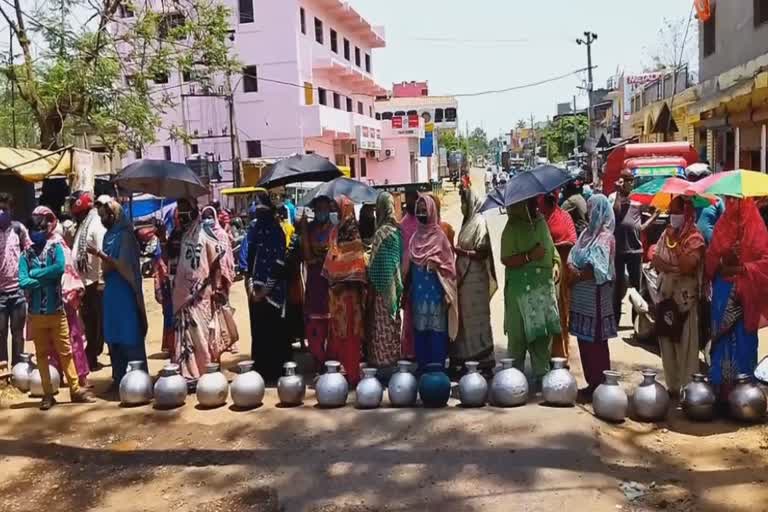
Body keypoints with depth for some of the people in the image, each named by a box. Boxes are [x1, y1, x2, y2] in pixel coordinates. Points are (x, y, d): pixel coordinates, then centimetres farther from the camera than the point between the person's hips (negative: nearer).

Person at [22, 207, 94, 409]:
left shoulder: (55, 247, -2)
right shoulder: (26, 254, 1)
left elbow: (60, 268, -23)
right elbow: (23, 282, -10)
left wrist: (35, 273, -14)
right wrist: (46, 277, -17)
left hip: (56, 311, -2)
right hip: (36, 314, 2)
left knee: (65, 352, 5)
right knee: (42, 354, 10)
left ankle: (75, 389, 13)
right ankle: (48, 394, 19)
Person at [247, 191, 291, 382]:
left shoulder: (276, 230, -7)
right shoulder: (254, 227, 8)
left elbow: (278, 263, -11)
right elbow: (248, 257, 10)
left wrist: (266, 289, -11)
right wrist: (250, 284, 1)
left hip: (272, 290, -5)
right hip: (256, 289, 5)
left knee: (274, 331, 0)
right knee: (258, 330, 10)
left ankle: (276, 370, 10)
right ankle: (260, 369, 20)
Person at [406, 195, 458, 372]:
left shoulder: (439, 236, -4)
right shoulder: (415, 237, 11)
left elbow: (449, 264, -3)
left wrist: (437, 264, -19)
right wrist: (406, 289, 14)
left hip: (435, 291, -5)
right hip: (418, 291, 5)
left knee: (436, 329, -2)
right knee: (419, 329, 8)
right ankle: (422, 367, 16)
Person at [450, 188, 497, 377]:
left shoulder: (479, 222, -10)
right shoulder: (468, 222, 14)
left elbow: (482, 252, -16)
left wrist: (459, 250, -13)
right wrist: (458, 251, 0)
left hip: (475, 278, -8)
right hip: (464, 276, 8)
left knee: (476, 318, -2)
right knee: (466, 318, 10)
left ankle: (483, 360, 5)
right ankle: (468, 358, 17)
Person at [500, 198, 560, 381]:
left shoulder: (541, 222, 13)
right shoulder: (513, 227, -6)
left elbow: (551, 250, 24)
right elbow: (506, 260, -14)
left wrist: (555, 267, 9)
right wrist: (529, 256, -22)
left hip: (544, 286, 6)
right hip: (521, 288, -6)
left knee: (543, 332, 8)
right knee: (519, 333, -1)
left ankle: (542, 373, 18)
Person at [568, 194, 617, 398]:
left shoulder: (605, 237, -10)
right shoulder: (587, 232, 14)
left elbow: (596, 269, -20)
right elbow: (572, 258, 8)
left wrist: (578, 276, -9)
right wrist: (573, 270, -11)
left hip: (595, 296, -8)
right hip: (581, 296, 8)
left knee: (596, 342, 0)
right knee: (584, 340, 12)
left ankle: (600, 385, 10)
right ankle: (592, 383, 22)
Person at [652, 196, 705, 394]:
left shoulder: (695, 238, -10)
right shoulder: (665, 234, 10)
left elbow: (687, 267, -21)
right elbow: (656, 261, 4)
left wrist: (675, 242, -17)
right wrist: (676, 268, -12)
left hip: (685, 297, -6)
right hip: (666, 294, 6)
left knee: (685, 345, -3)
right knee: (666, 342, 11)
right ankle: (672, 385, 22)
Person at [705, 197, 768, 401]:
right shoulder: (722, 225, 11)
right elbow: (710, 257, 8)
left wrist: (741, 269, -16)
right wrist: (722, 265, -10)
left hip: (744, 291, -4)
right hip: (723, 290, 4)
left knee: (742, 340, -3)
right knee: (722, 339, 6)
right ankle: (722, 391, 13)